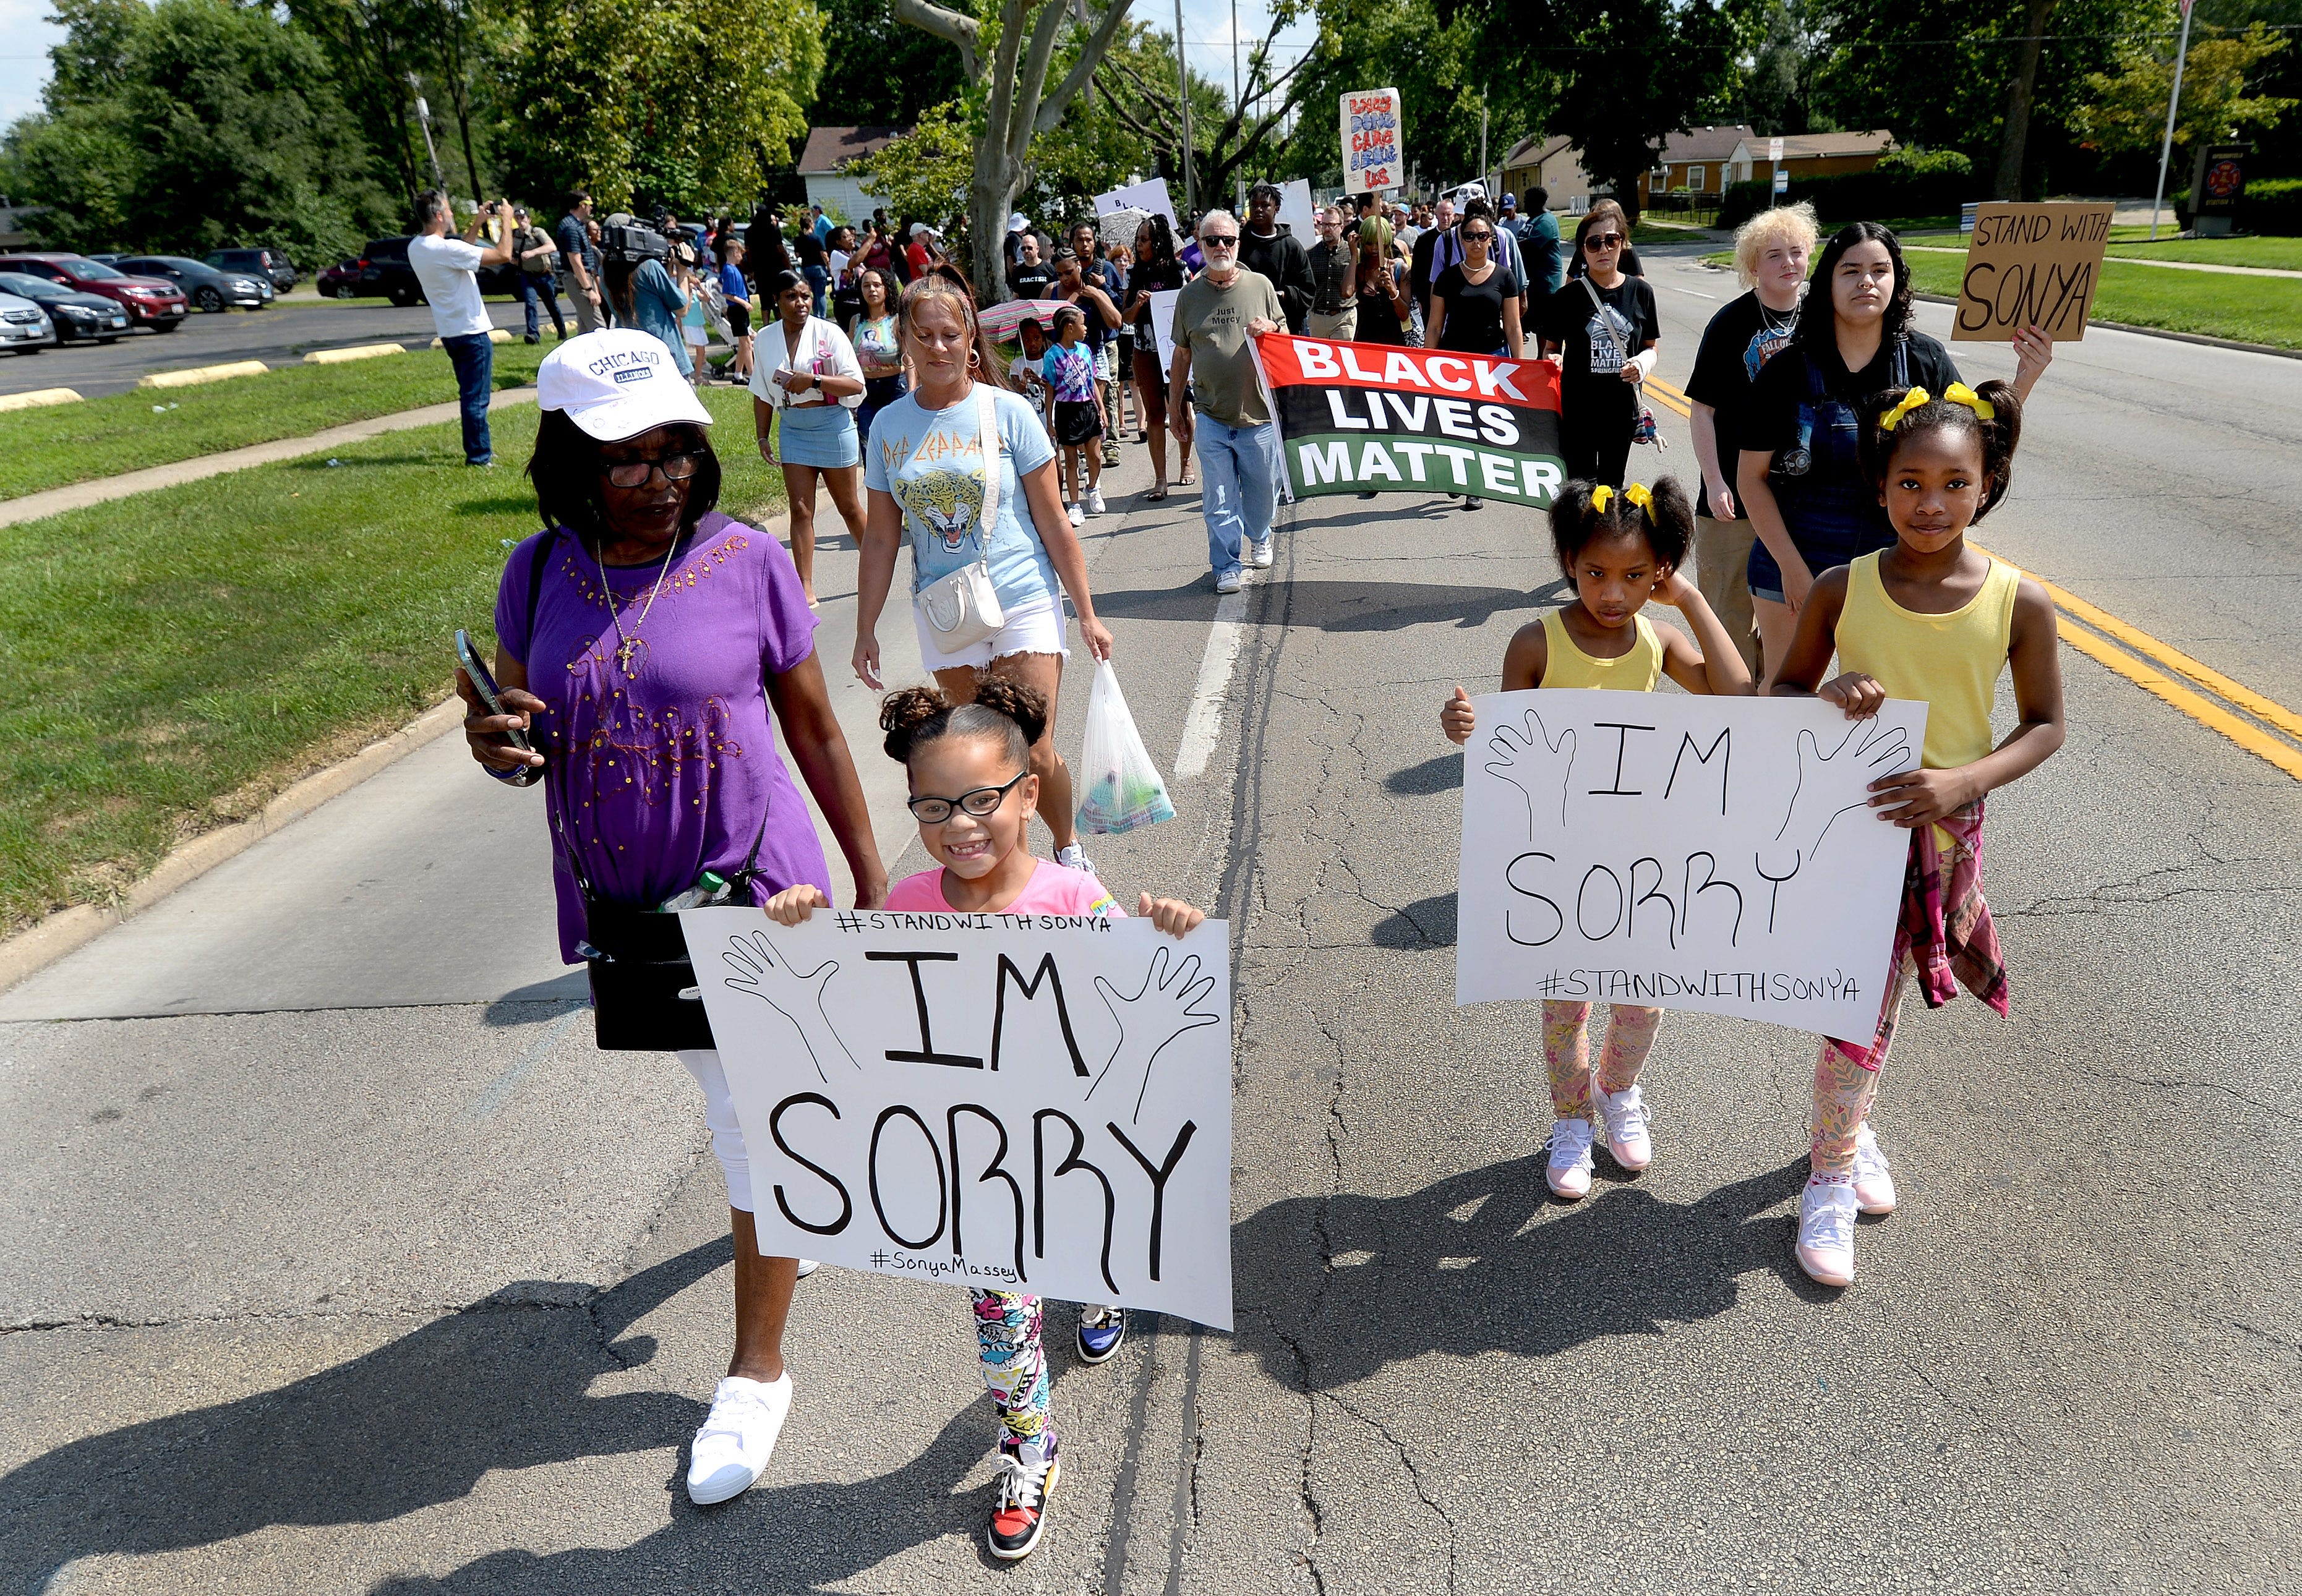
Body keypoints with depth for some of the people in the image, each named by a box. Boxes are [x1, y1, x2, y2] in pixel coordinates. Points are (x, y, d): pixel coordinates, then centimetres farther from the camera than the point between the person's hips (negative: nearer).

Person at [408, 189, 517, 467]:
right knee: (476, 399, -1)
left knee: (469, 395, 19)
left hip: (450, 332, 9)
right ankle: (479, 456, 4)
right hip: (471, 332, -9)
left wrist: (477, 223, 19)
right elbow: (503, 255, -22)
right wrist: (506, 219, -8)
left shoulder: (415, 247, 5)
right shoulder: (445, 249, -22)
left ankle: (481, 448, 28)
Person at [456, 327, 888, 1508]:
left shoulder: (746, 561, -12)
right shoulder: (539, 575, -3)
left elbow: (813, 729, -4)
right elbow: (523, 737, 6)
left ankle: (757, 1372, 21)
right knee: (729, 1095, 25)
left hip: (755, 888, -4)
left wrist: (873, 880, 0)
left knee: (759, 1123, 3)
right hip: (624, 903, 4)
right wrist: (498, 745, -19)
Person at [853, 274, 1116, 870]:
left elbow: (1053, 522, -4)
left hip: (1023, 602, -2)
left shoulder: (1007, 412, -6)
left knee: (1035, 757, -3)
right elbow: (881, 539, 8)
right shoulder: (890, 426, 1)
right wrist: (865, 629, 7)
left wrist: (1087, 615, -4)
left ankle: (1068, 849, 24)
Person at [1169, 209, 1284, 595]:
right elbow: (1182, 354, 12)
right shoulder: (1190, 295, 5)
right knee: (1219, 497, -1)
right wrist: (1175, 406, 13)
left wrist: (1269, 329, -11)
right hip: (1210, 416, 0)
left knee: (1262, 489, 12)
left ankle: (1259, 538, 41)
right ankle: (1227, 566, 10)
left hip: (1258, 414, 0)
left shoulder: (1260, 285, 4)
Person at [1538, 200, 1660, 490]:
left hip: (1622, 410, 3)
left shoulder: (1640, 292, 4)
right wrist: (1553, 361, -18)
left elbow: (1651, 347, 12)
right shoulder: (1568, 297, -2)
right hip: (1577, 410, -2)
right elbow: (1551, 349, 5)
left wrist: (1643, 363, -10)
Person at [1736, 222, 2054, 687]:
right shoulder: (1789, 371, -9)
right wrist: (1790, 565, -11)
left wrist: (2024, 381, -18)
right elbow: (1752, 477, -7)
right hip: (1793, 565, -2)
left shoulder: (1924, 360, -3)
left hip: (1890, 566, 2)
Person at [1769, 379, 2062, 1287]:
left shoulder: (2019, 603, -9)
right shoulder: (1842, 589, -9)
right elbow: (1781, 693, 1)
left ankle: (1846, 1131, 41)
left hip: (1941, 829, 1)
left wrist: (1966, 780, -18)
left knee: (1870, 1002, 12)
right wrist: (1829, 696, -22)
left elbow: (2044, 725, -1)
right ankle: (1830, 1182, 22)